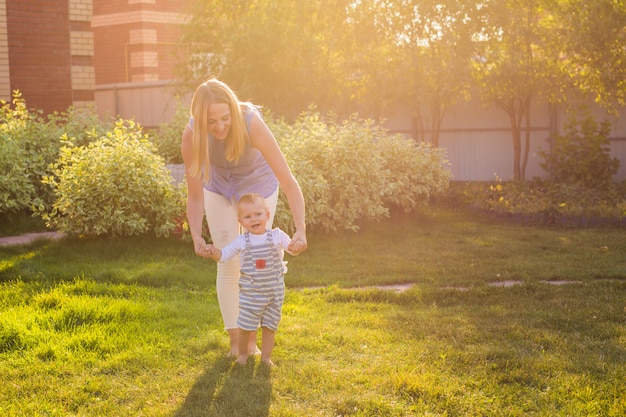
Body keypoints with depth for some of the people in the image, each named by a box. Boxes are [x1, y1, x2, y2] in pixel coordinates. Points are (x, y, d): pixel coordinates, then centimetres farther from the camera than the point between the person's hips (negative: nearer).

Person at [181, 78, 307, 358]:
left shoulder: (252, 125, -42)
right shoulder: (191, 135, -34)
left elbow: (289, 182, -42)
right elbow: (195, 196, -23)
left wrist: (300, 230, -53)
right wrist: (196, 237, -38)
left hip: (257, 185, -1)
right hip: (219, 187, 1)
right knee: (228, 265, 1)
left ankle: (252, 339, 18)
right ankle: (234, 340, 15)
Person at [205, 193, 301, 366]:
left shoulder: (277, 236, -4)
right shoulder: (242, 241, -5)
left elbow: (292, 247, -7)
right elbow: (224, 255, -2)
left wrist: (296, 245, -31)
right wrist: (213, 251, -24)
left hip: (274, 291, 1)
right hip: (250, 293, 0)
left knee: (270, 326, 8)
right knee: (245, 326, 5)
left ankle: (266, 356, 23)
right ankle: (243, 353, 29)